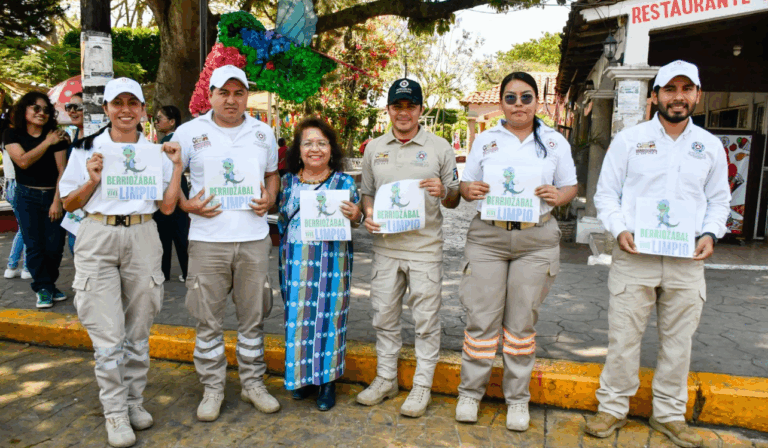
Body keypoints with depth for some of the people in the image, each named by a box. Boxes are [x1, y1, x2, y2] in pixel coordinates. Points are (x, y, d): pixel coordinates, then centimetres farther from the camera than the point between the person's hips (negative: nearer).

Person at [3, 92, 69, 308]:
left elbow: (62, 170, -6)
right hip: (27, 197, 0)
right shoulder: (12, 134, 1)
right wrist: (47, 143, -15)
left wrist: (57, 201, -11)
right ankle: (43, 289, 6)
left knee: (54, 245, -1)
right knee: (34, 245, -4)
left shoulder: (56, 137, -1)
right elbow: (23, 161, -14)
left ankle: (49, 285, 18)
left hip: (53, 195, 0)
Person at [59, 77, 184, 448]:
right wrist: (93, 181, -11)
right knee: (108, 336, 1)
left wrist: (177, 165, -4)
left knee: (138, 330, 10)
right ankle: (115, 412, 15)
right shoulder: (88, 149, 3)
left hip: (142, 239, 2)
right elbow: (69, 204, 5)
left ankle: (134, 401, 26)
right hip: (98, 239, -1)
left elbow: (168, 206, 3)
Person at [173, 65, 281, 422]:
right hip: (207, 239, -2)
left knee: (253, 316, 11)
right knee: (208, 319, 6)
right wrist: (187, 205, -10)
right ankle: (212, 388, 23)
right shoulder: (189, 132, 2)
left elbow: (273, 173, 20)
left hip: (254, 238, 2)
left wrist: (269, 199, 1)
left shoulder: (263, 133, 10)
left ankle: (253, 383, 26)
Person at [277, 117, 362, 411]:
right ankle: (302, 376, 24)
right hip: (296, 260, 3)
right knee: (297, 316, 6)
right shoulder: (288, 181, 9)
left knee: (327, 315, 1)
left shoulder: (344, 182, 2)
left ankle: (327, 380, 17)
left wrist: (355, 216, -17)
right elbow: (281, 219, 16)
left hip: (331, 261, -2)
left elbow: (357, 220, 5)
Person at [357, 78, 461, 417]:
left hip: (424, 247, -3)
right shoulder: (374, 148, 11)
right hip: (385, 246, 3)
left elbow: (454, 201, 4)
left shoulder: (439, 148, 2)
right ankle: (386, 379, 29)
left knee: (426, 320, 3)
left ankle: (422, 386, 18)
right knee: (384, 317, 12)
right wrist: (368, 214, -4)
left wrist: (443, 192, -19)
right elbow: (367, 192, 16)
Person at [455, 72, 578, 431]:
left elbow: (570, 188, 11)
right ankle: (470, 392, 16)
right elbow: (465, 184, 11)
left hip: (537, 239, 0)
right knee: (481, 318, -1)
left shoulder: (555, 142, 10)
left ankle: (517, 398, 21)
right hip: (487, 236, 0)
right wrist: (470, 190, -12)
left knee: (522, 322, 6)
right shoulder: (485, 140, 11)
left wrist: (557, 195, -11)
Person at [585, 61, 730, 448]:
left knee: (678, 340, 11)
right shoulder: (628, 139, 3)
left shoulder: (710, 146, 11)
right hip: (634, 256, -2)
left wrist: (710, 234, -3)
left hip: (687, 260, 3)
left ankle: (669, 414, 27)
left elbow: (719, 200, 16)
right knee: (623, 336, 2)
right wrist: (619, 229, -13)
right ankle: (612, 408, 18)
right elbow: (606, 193, 3)